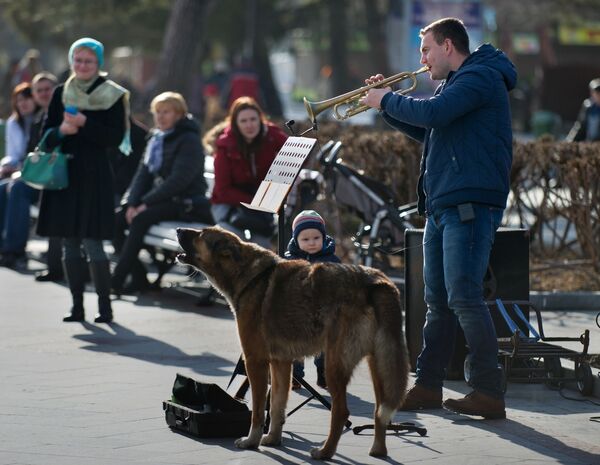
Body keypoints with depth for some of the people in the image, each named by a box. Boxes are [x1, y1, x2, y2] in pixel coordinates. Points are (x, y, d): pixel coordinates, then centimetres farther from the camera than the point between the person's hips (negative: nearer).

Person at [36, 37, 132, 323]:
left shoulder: (113, 95, -1)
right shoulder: (61, 93, 10)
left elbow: (115, 138, -8)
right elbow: (46, 134, 9)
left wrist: (84, 124, -19)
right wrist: (61, 131, -12)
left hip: (94, 175, -4)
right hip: (64, 173, 4)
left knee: (93, 243, -9)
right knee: (69, 243, 6)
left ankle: (105, 305, -2)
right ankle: (77, 305, 13)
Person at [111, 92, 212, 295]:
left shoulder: (189, 140, -9)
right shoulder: (156, 139, 15)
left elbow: (179, 180, -19)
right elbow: (143, 173, 10)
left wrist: (146, 203, -22)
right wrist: (131, 203, -7)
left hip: (185, 204, -8)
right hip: (158, 200, 8)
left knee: (141, 219, -31)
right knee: (115, 218, -12)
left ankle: (117, 279, -31)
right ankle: (138, 277, -11)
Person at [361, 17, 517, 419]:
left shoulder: (480, 77, -11)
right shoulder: (458, 82, 23)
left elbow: (433, 114, -25)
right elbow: (426, 131, 29)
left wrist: (387, 100, -10)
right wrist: (387, 103, 17)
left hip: (469, 205, -11)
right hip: (443, 205, 11)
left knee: (464, 297, -15)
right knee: (438, 300, 12)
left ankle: (489, 393, -14)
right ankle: (428, 386, 17)